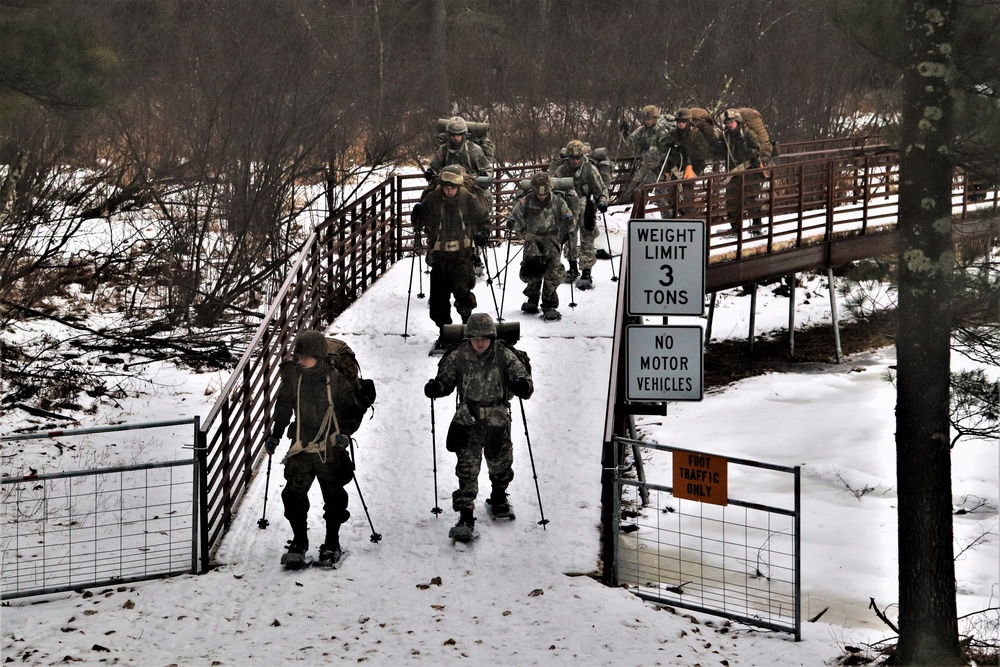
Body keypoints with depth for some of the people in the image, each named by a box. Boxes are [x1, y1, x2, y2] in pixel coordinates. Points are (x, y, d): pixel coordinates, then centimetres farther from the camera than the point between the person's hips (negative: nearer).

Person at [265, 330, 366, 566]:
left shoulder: (337, 379, -12)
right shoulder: (292, 376, -3)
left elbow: (353, 410, -2)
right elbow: (283, 407, 13)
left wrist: (345, 432, -16)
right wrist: (275, 435, 11)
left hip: (330, 448, -2)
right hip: (301, 447, 2)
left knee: (334, 498, 8)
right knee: (293, 494, -7)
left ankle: (332, 544, 24)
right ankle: (299, 543, 9)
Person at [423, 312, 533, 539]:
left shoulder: (504, 355, -8)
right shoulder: (458, 356, -5)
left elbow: (521, 375, -7)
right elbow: (446, 380, 5)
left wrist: (522, 385, -31)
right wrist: (435, 387, -18)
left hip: (498, 420, 1)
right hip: (468, 418, -1)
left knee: (500, 462, 18)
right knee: (467, 467, -10)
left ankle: (498, 497, 49)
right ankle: (465, 516, -8)